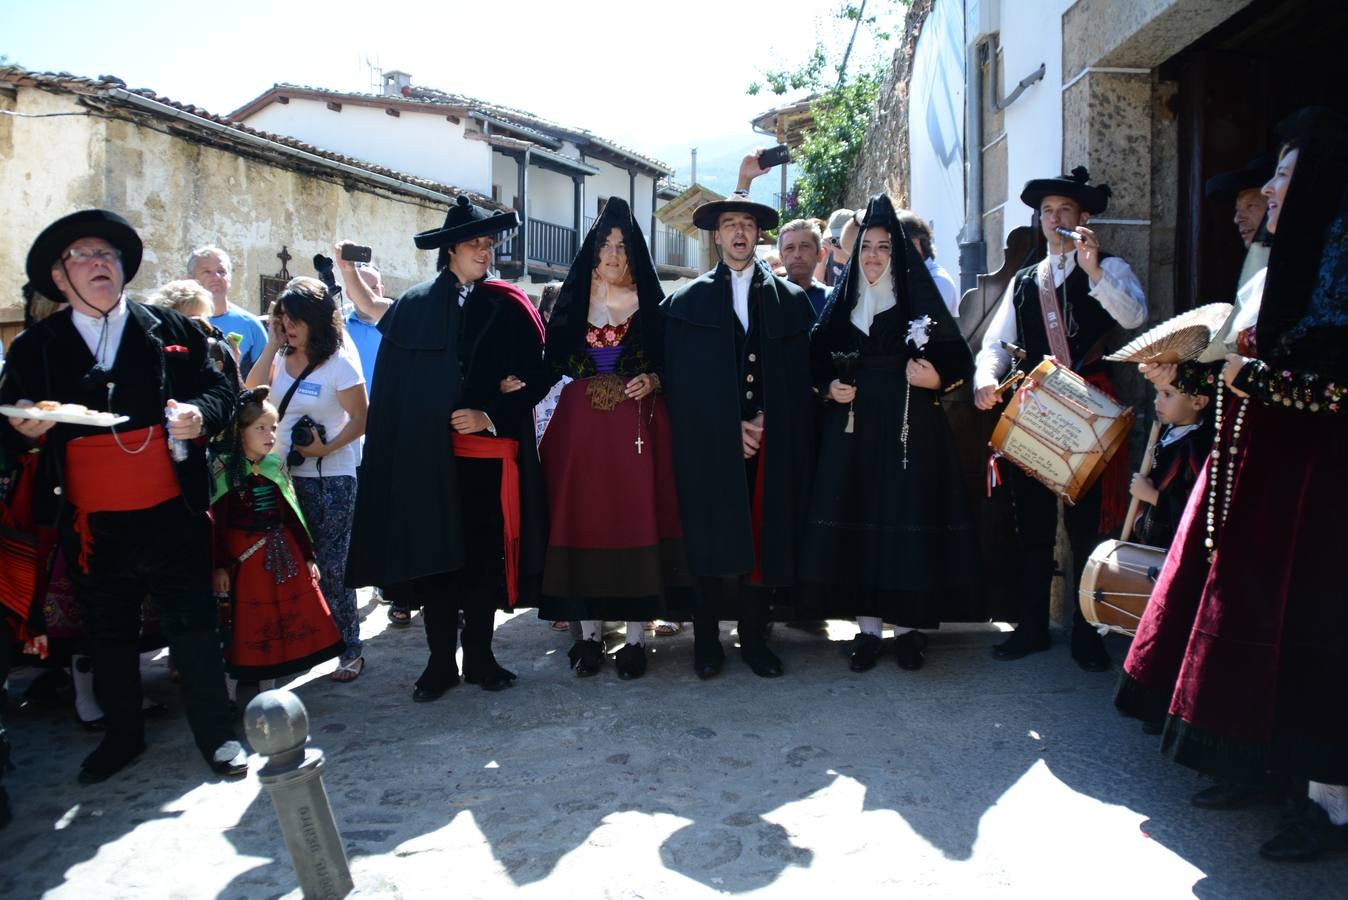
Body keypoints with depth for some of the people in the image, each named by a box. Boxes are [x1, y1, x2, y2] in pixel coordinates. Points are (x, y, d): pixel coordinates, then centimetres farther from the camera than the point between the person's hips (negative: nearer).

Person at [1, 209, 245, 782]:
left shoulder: (170, 329, 3)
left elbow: (219, 391, 5)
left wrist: (200, 414, -16)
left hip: (172, 516, -1)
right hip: (92, 526, 2)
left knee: (193, 625, 5)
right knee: (108, 634, 16)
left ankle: (216, 734, 18)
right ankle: (122, 735, 33)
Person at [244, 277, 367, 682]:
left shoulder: (339, 361, -10)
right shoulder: (282, 358, 8)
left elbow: (361, 418, -10)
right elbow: (251, 394, -2)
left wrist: (326, 448, -22)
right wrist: (272, 345, -3)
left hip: (330, 478, -6)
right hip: (285, 474, 6)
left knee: (331, 565, -3)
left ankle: (350, 648, 8)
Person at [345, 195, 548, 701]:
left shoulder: (508, 308, 5)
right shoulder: (414, 307, 4)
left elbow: (535, 378, 2)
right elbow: (392, 388, 2)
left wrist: (490, 416, -10)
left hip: (489, 453, 0)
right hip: (429, 456, 0)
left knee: (484, 556, 5)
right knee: (436, 555, 3)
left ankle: (479, 657, 19)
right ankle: (440, 662, 15)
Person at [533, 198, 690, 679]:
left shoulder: (650, 303, 6)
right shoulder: (572, 300, 9)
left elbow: (672, 362, 8)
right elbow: (553, 361, 8)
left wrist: (652, 380, -11)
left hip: (636, 424, -1)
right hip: (580, 423, 2)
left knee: (634, 520, -3)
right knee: (581, 521, 1)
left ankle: (634, 637, 7)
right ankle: (589, 634, 12)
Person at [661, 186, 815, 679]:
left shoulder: (791, 299, 11)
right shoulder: (686, 301, 7)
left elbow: (800, 377, 7)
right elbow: (680, 380, 1)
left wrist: (768, 422, -6)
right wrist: (729, 428, -7)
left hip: (771, 442, 1)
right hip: (708, 445, -1)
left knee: (764, 538, 3)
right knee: (710, 540, 1)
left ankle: (754, 639, 15)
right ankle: (707, 642, 13)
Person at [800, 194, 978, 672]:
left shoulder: (920, 301, 2)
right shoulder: (841, 302, 11)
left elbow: (958, 359, 0)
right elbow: (818, 359, 15)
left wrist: (937, 380, -19)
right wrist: (829, 387, -3)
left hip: (909, 431, -3)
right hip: (852, 428, 3)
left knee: (906, 520, -3)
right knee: (855, 521, 1)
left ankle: (907, 626, 11)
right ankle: (867, 627, 12)